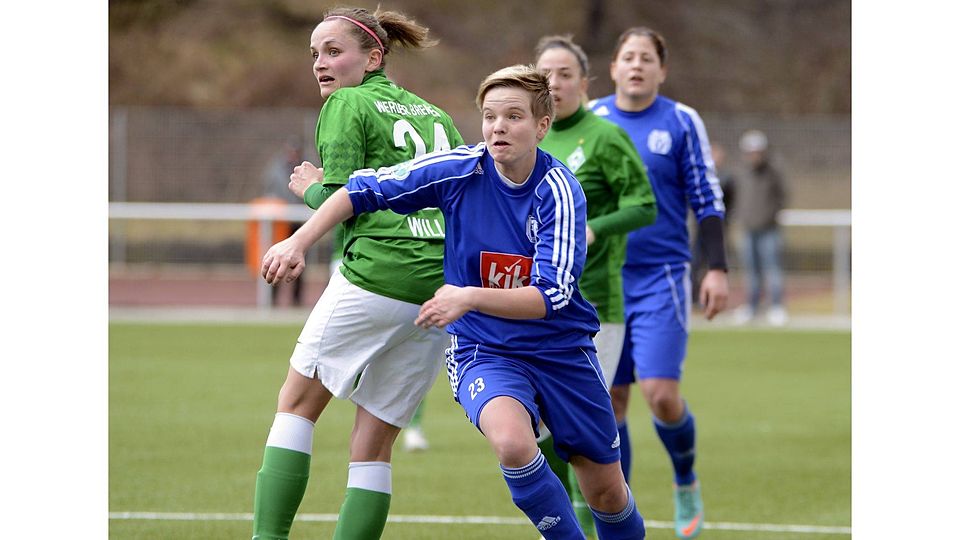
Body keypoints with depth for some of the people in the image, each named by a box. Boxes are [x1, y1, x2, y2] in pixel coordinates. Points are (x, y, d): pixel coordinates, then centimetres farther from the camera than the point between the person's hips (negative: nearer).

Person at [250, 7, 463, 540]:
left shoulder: (348, 106, 1)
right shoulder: (435, 116, 21)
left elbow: (340, 201, -9)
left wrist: (310, 188, 11)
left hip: (375, 278, -6)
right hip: (442, 292, 6)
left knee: (297, 404, 6)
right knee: (374, 445, 8)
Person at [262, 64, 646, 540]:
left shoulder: (559, 191, -19)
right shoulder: (461, 170, -14)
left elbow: (551, 296, -27)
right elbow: (362, 190, -4)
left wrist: (471, 297, -40)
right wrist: (298, 242, -12)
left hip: (560, 346, 0)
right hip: (482, 348, 0)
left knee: (608, 492, 8)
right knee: (512, 441, -33)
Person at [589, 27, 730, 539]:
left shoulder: (682, 122, 0)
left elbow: (708, 202, 1)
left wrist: (717, 268, -7)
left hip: (661, 278, -3)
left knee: (660, 393, -13)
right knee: (609, 400, 2)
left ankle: (686, 480, 14)